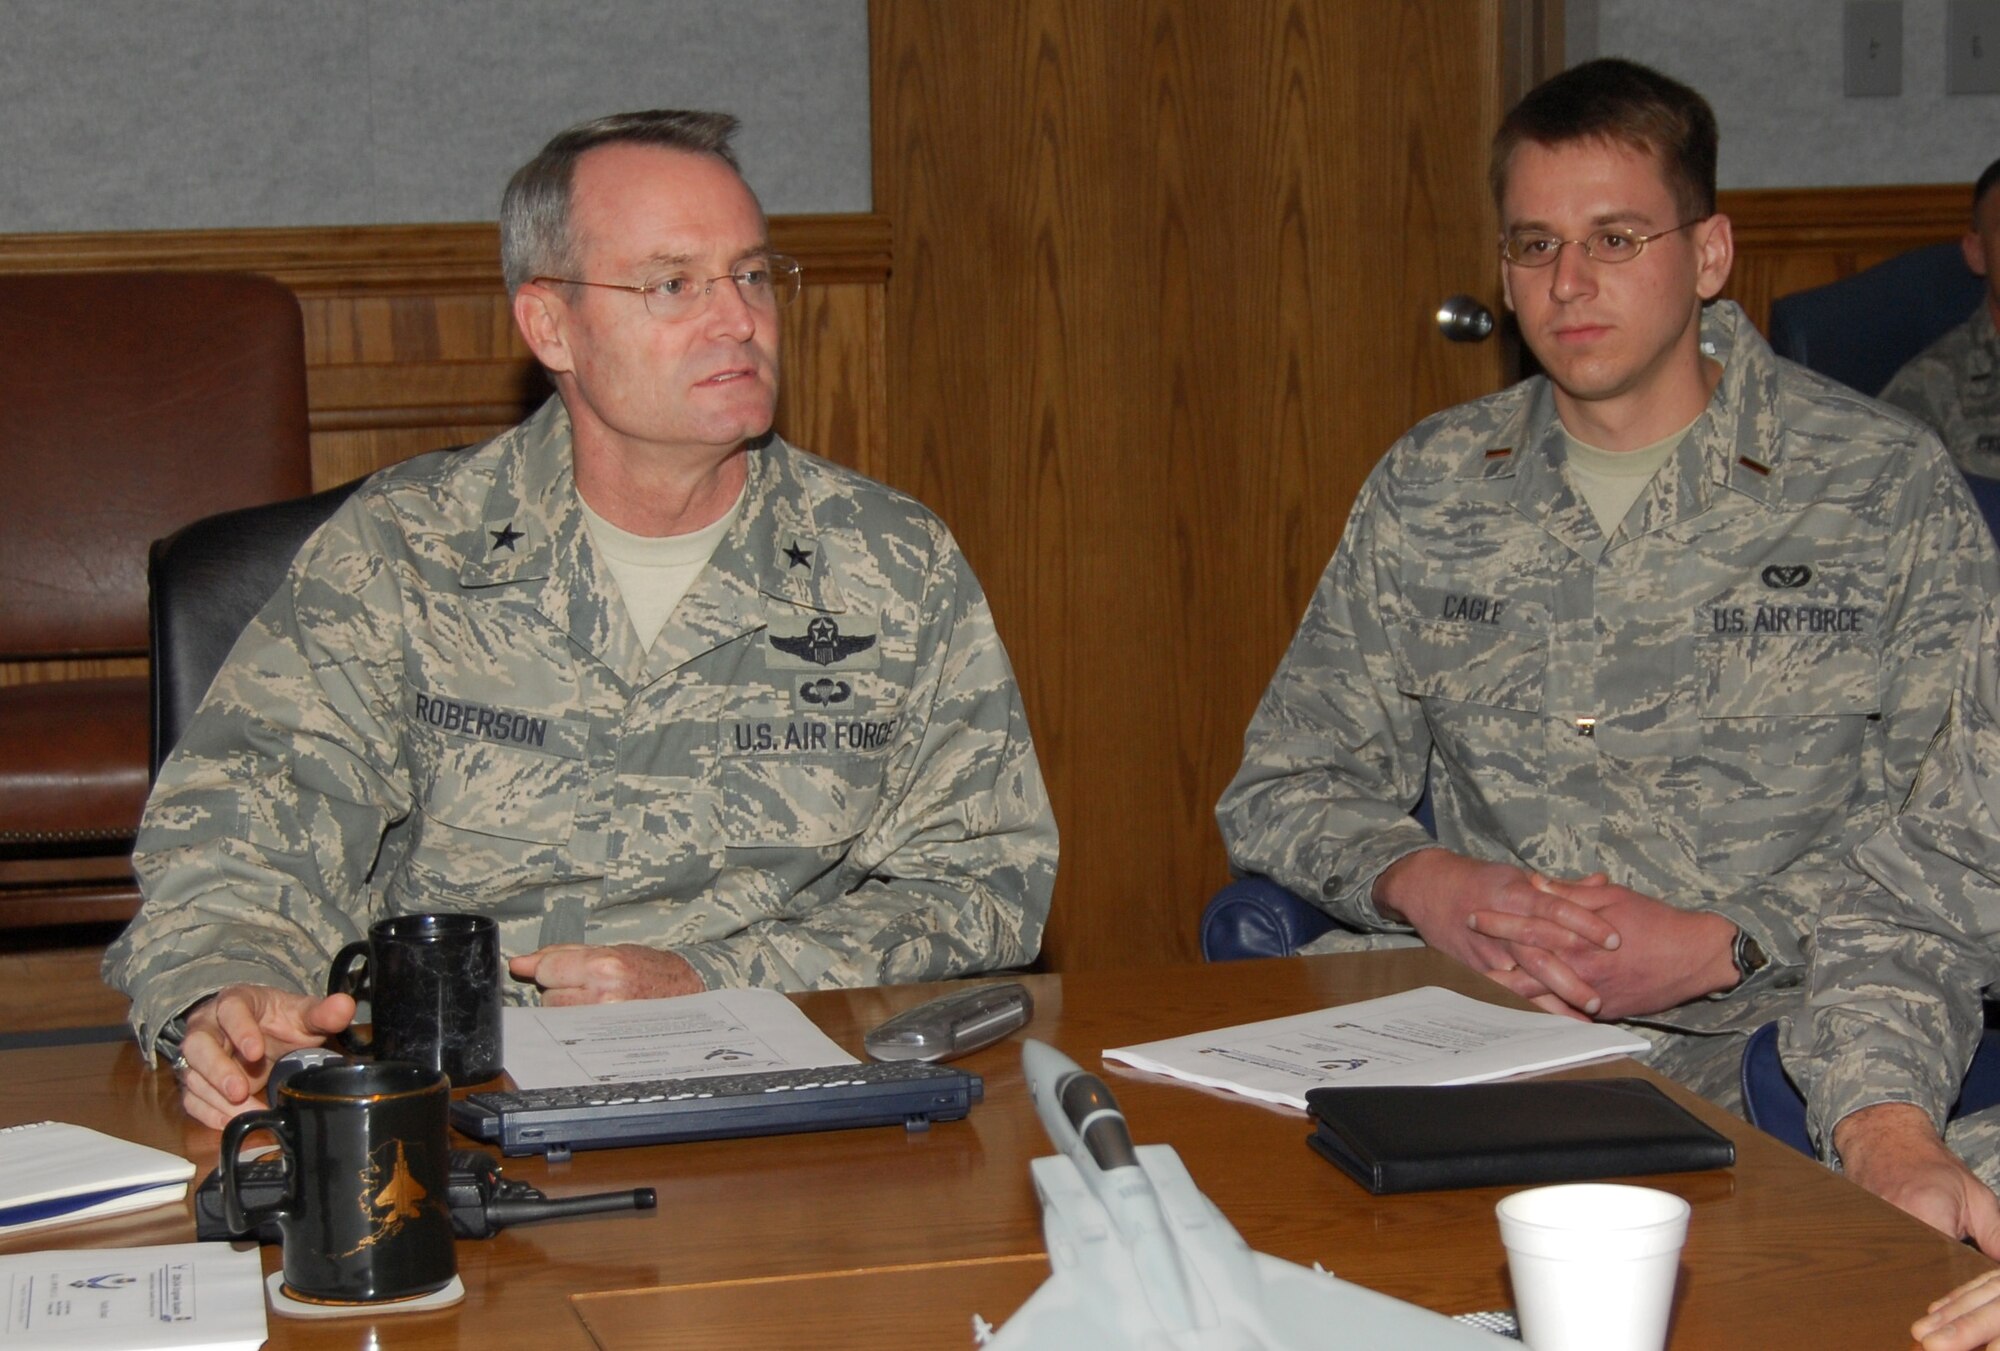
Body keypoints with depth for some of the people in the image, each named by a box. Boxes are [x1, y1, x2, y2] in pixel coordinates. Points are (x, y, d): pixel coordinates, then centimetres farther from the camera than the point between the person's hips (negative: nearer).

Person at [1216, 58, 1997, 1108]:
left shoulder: (1887, 488, 1)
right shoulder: (1425, 487, 13)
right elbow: (1283, 787, 14)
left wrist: (1714, 946, -18)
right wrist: (1430, 886, -8)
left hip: (1754, 1025, -2)